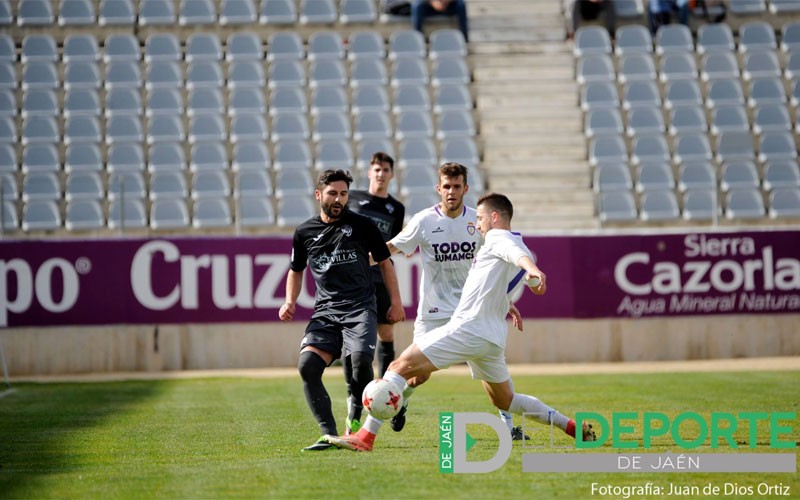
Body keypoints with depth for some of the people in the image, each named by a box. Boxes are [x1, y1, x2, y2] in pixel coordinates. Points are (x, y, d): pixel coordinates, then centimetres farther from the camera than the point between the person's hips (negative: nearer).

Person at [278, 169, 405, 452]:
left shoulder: (361, 225, 4)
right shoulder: (304, 233, 10)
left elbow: (384, 262, 14)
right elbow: (296, 270, 25)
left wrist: (396, 302, 10)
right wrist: (290, 302, 9)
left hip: (360, 308, -2)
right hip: (325, 311, 2)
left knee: (361, 357, -28)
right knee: (307, 365, -19)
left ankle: (356, 423, -8)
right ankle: (329, 434, -15)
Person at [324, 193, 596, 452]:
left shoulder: (497, 237, -4)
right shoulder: (520, 245, 20)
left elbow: (517, 253, -28)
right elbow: (537, 288, 37)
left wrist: (533, 270, -50)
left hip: (467, 327, -9)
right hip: (493, 338, 9)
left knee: (400, 367, -11)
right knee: (505, 400, 24)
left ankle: (366, 436, -20)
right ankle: (573, 426, 20)